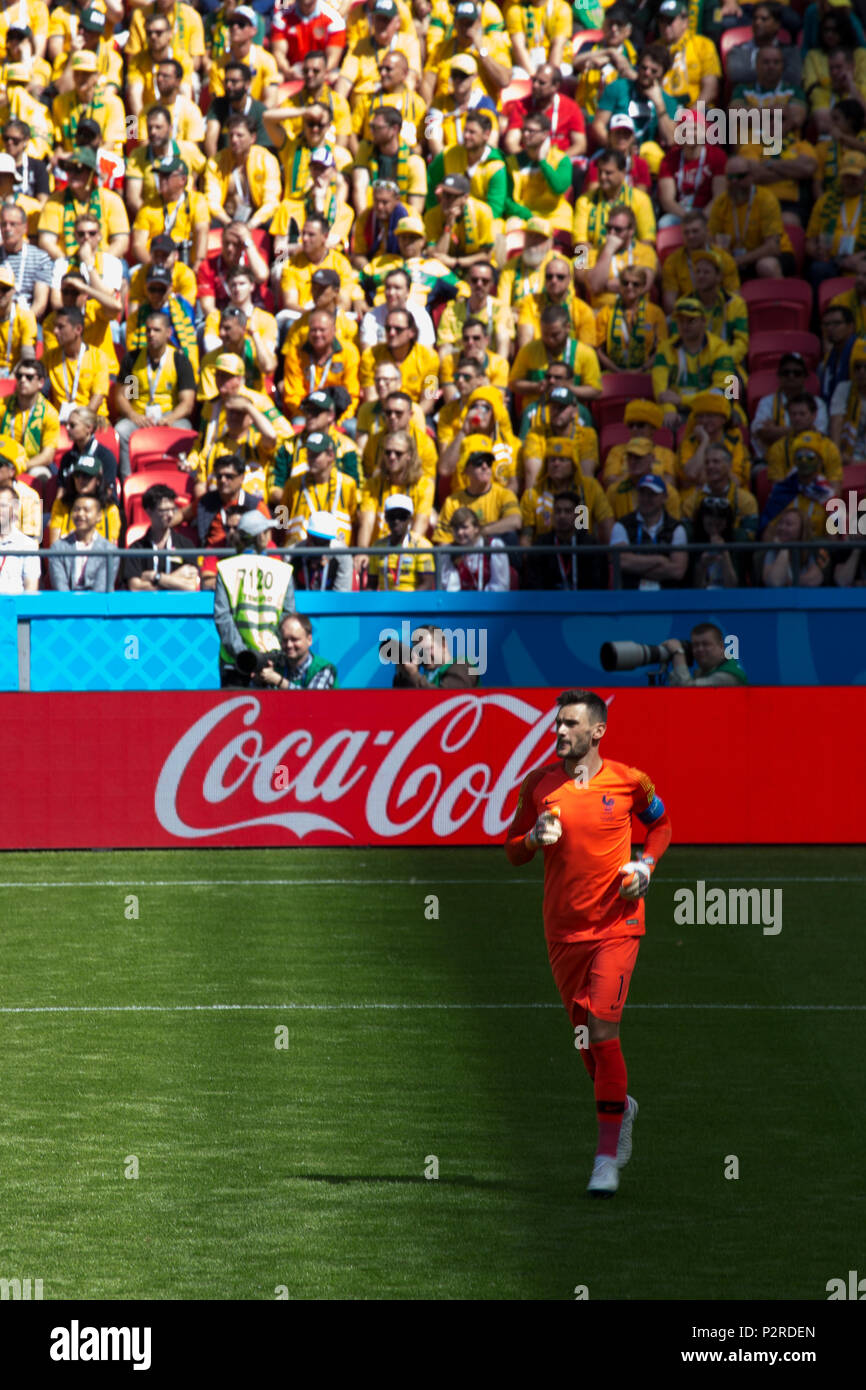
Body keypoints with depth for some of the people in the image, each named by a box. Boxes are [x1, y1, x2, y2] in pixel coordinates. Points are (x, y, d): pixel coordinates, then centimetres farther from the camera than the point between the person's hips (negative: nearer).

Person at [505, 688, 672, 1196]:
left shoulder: (628, 781, -4)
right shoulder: (539, 784, 1)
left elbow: (660, 822, 15)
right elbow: (513, 850, 8)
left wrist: (646, 864, -2)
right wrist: (534, 838, -14)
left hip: (616, 922, -3)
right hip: (563, 928, 3)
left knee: (602, 1030, -14)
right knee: (585, 1033, 11)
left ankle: (608, 1155, -11)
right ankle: (621, 1106, 39)